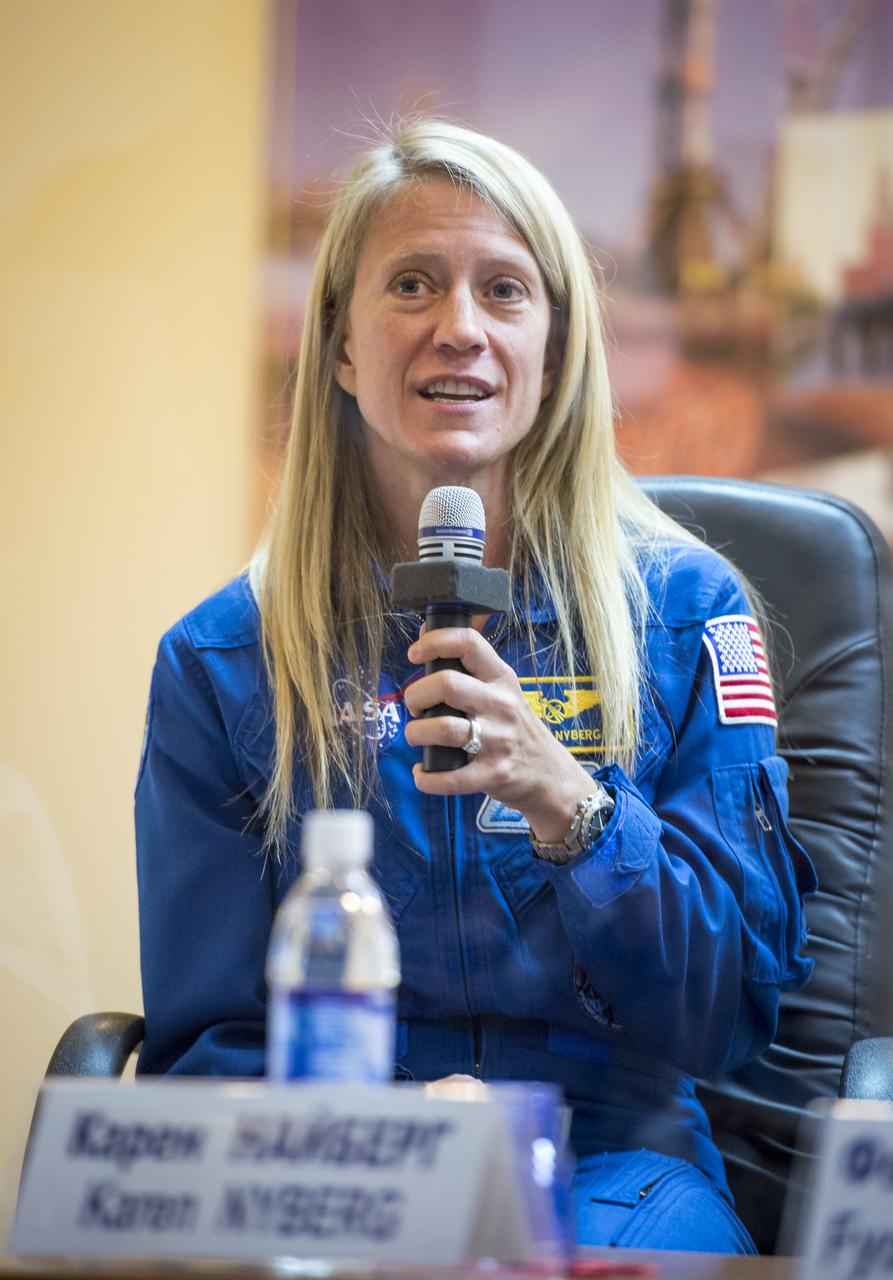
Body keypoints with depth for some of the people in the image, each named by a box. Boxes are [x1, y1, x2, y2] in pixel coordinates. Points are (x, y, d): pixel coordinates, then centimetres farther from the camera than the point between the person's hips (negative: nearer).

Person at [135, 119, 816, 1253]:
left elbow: (733, 1015, 0)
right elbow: (207, 1039, 5)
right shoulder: (220, 664, 6)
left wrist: (566, 803, -17)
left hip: (610, 1161, 1)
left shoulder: (682, 612, 5)